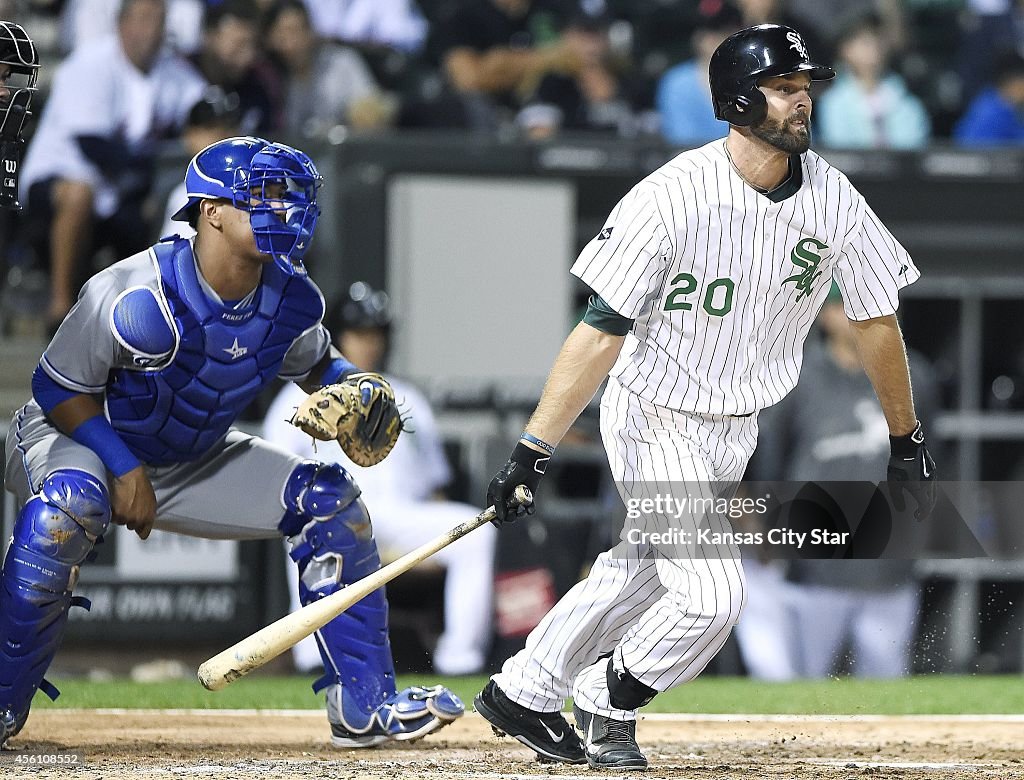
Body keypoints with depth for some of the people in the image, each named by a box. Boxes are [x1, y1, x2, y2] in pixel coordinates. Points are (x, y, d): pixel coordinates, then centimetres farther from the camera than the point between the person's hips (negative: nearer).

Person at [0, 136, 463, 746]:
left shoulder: (292, 300, -12)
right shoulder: (138, 298, -32)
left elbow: (316, 365, 9)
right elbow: (59, 387, -21)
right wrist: (124, 470, -29)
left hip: (193, 461, 6)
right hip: (71, 440, -6)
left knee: (332, 501, -4)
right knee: (70, 504, -41)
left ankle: (365, 706, 2)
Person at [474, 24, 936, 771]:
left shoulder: (833, 199, -9)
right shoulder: (672, 197, -25)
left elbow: (876, 319, 4)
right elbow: (603, 331, -25)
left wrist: (906, 441, 10)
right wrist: (535, 450, -29)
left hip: (736, 427, 6)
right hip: (656, 421, -6)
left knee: (639, 572, 18)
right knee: (712, 594, -12)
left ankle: (523, 693, 36)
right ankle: (610, 707, 14)